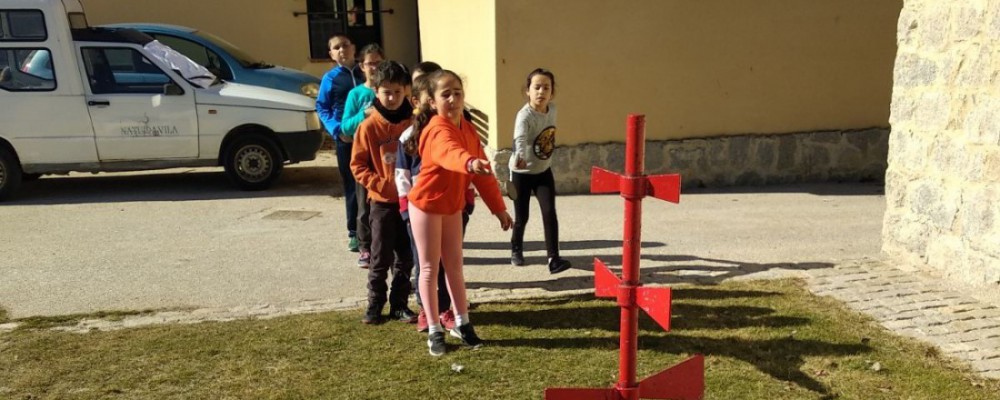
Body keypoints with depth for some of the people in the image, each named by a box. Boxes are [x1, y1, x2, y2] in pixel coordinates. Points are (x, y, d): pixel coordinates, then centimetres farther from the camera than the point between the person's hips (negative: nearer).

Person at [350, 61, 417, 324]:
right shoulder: (369, 126, -8)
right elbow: (357, 165, -5)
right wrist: (381, 184, -16)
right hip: (383, 202, -2)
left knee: (406, 258, 10)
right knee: (381, 258, 5)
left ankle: (399, 305, 23)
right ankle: (375, 305, 20)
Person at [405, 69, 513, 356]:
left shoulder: (468, 129, 1)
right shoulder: (438, 130, -25)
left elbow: (484, 172, 5)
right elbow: (449, 153, -51)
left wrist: (499, 208, 5)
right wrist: (470, 163, -72)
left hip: (453, 206, 7)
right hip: (426, 205, -7)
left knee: (454, 265, 14)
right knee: (430, 268, 4)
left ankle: (462, 323, 26)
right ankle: (435, 330, 14)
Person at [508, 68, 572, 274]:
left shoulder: (552, 109, -6)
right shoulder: (525, 115, -26)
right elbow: (520, 139, -46)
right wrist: (519, 157, -64)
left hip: (544, 171, 4)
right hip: (522, 172, -4)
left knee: (549, 213, -9)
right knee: (522, 217, 7)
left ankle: (554, 259, -7)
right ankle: (516, 250, 35)